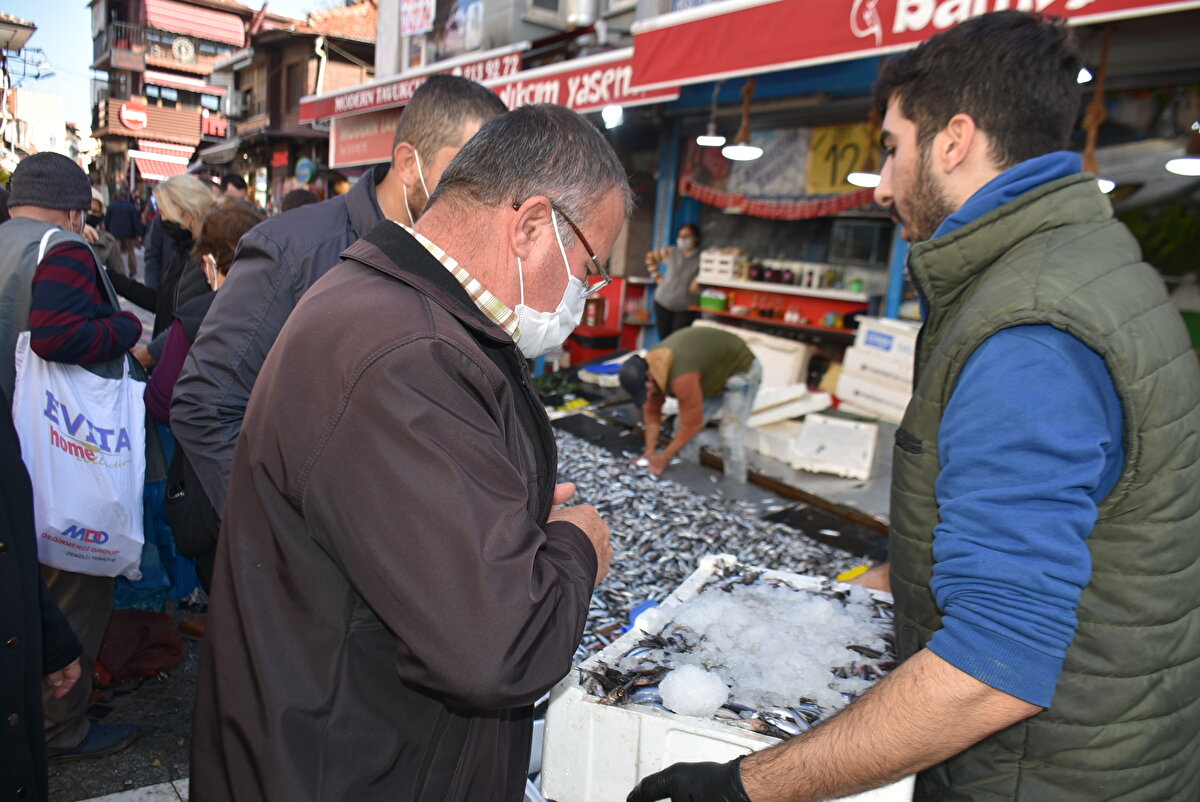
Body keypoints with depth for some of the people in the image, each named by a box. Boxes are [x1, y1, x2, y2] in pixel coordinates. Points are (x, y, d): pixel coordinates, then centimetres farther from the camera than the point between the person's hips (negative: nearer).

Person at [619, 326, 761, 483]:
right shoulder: (651, 366, -13)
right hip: (713, 374, 9)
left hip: (740, 370, -9)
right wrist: (650, 451, -10)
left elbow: (692, 423, -31)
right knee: (683, 432, 5)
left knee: (729, 438, -18)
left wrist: (664, 458, -21)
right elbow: (652, 411, -3)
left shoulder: (681, 377, -40)